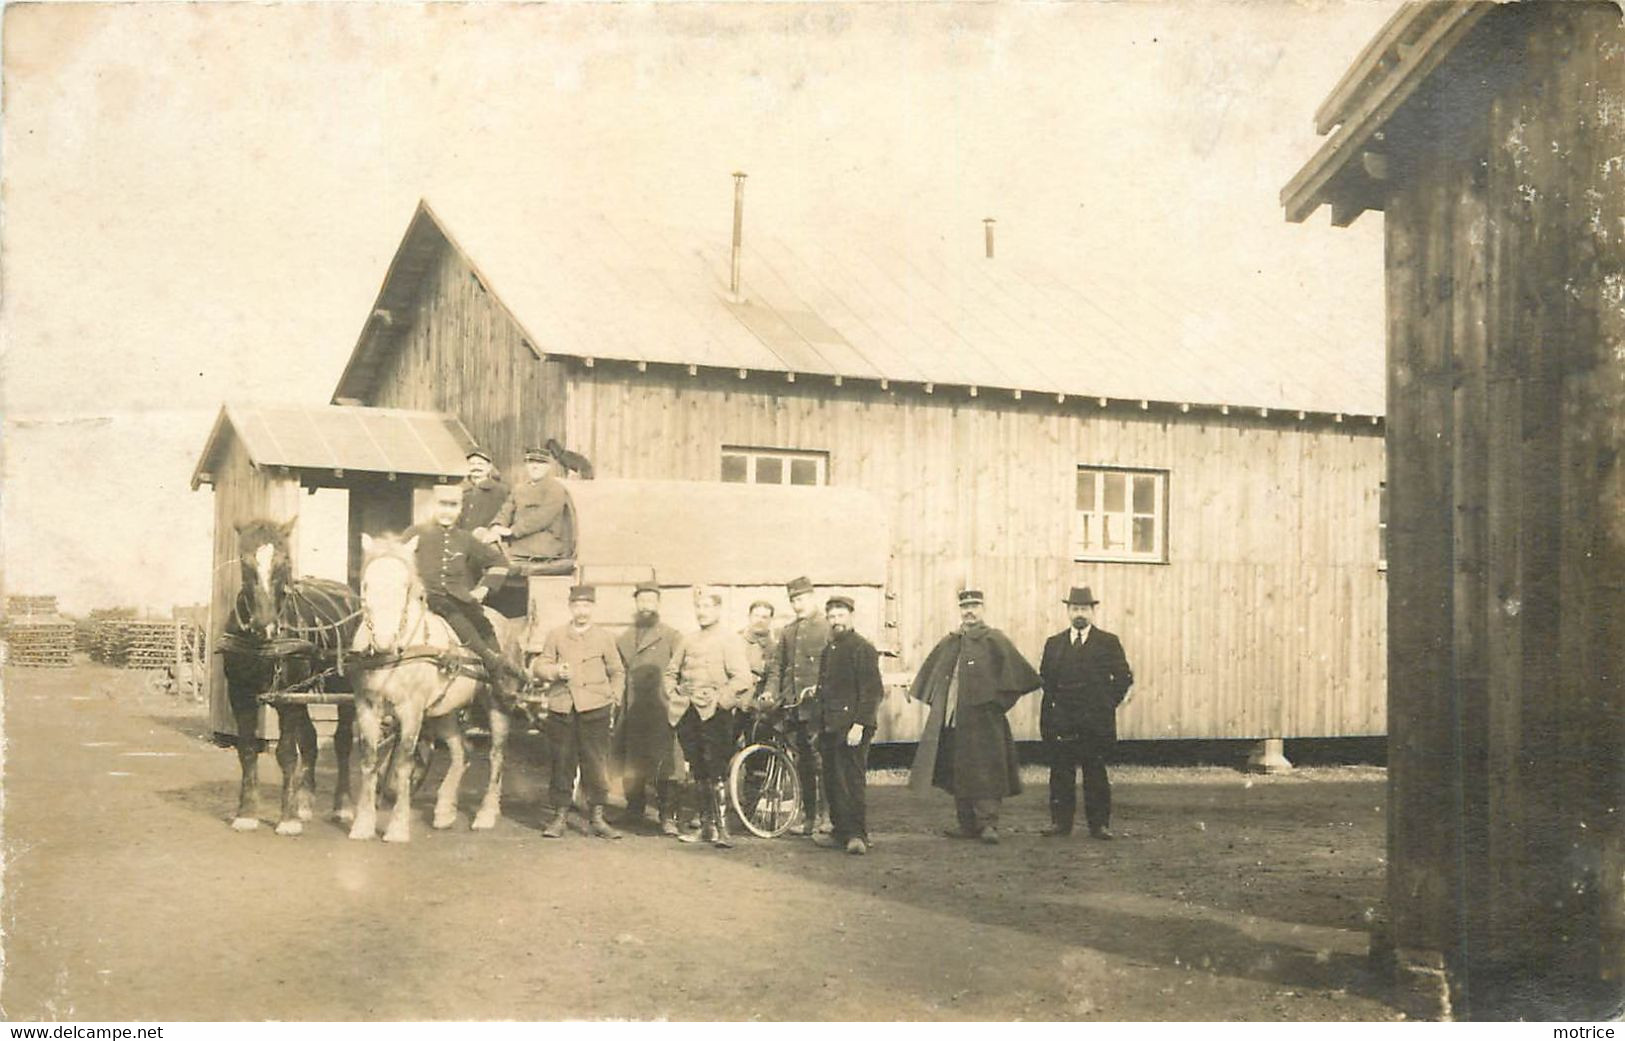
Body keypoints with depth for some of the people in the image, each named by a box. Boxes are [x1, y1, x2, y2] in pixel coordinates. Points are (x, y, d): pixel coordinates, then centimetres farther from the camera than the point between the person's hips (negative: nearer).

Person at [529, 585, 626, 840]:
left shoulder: (604, 637, 10)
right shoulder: (555, 636, 11)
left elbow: (617, 672, 14)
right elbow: (538, 666, 9)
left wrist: (615, 698, 3)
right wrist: (555, 671, -11)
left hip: (595, 708, -1)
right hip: (561, 707, 1)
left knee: (596, 762, -2)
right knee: (560, 763, 3)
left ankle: (596, 817, 5)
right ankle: (559, 817, 10)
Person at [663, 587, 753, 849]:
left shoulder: (730, 640, -2)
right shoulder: (689, 641, 16)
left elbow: (743, 679, -11)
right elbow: (671, 671, 25)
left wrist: (719, 699, -16)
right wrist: (674, 695, 8)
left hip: (715, 714, -6)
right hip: (688, 714, 6)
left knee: (716, 774, -10)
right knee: (698, 774, 10)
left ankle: (721, 828, -7)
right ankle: (706, 826, 17)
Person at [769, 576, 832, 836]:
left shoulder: (828, 628, 0)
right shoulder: (787, 632, 18)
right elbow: (778, 665, 19)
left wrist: (820, 689, -18)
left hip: (817, 707, -6)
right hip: (792, 706, 6)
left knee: (821, 762, -9)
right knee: (802, 764, 9)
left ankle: (825, 815, -5)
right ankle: (808, 817, 15)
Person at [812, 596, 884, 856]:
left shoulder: (863, 649, -7)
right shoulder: (827, 651, 19)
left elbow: (873, 691, -13)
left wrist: (859, 725, -19)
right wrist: (820, 728, 19)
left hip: (851, 728, -8)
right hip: (829, 729, 8)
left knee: (852, 781, -8)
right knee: (832, 782, 9)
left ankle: (858, 835, -5)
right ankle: (840, 831, 16)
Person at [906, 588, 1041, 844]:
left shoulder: (994, 640, -2)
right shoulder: (948, 644, 14)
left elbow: (1016, 671, -10)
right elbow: (930, 674, 25)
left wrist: (999, 701, -11)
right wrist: (938, 702, 17)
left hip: (983, 718, -6)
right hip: (952, 719, 6)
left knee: (985, 770, -8)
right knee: (958, 772, 9)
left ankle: (988, 823, -5)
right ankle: (967, 824, 17)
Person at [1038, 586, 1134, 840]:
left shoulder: (1108, 643, 4)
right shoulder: (1054, 644, 11)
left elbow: (1124, 677, 4)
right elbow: (1045, 679, 15)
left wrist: (1109, 702, 0)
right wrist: (1052, 704, 7)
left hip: (1096, 721, -2)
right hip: (1061, 721, 2)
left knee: (1096, 772, 2)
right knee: (1061, 771, 2)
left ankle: (1099, 824, 7)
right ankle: (1060, 821, 8)